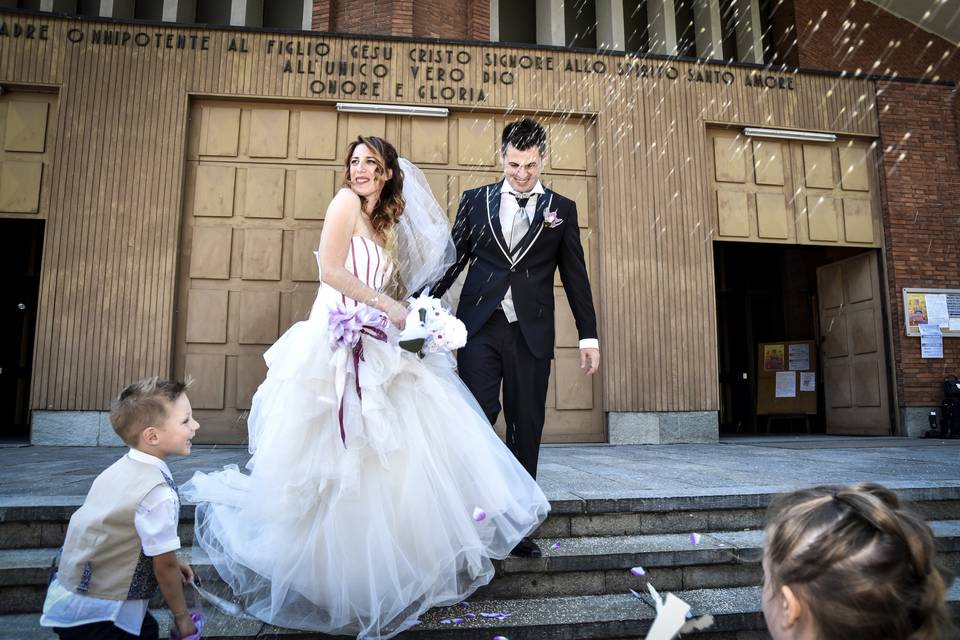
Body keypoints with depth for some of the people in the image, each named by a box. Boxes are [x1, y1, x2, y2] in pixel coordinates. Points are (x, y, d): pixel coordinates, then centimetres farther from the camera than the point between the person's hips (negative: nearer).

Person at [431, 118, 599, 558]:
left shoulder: (562, 209, 9)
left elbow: (575, 276, 9)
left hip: (531, 333, 1)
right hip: (479, 328, 0)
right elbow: (453, 260, 12)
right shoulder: (475, 201, 10)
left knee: (526, 428, 5)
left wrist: (588, 335, 6)